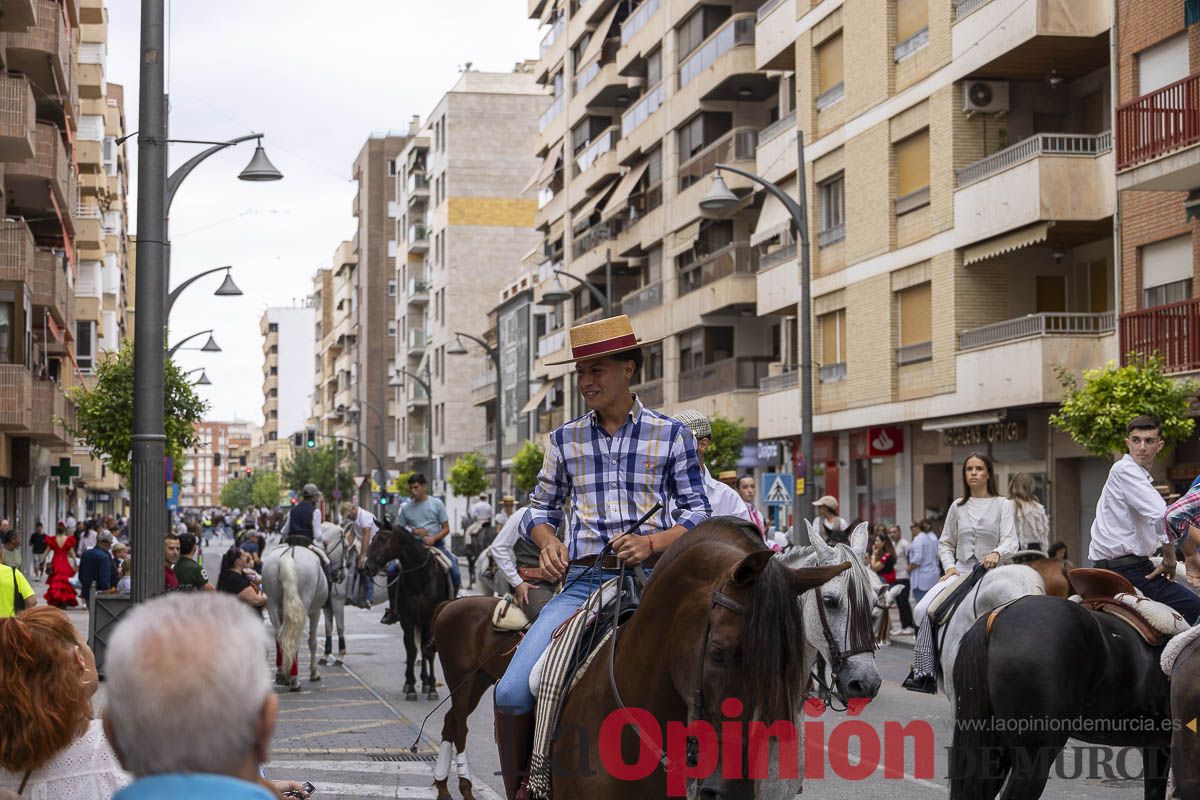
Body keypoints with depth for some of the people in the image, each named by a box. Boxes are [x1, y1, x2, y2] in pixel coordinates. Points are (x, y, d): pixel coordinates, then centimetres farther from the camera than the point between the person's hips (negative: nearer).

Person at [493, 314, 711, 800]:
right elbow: (541, 507, 21)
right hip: (582, 582, 2)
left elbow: (697, 512, 5)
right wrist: (548, 542, -1)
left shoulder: (671, 434, 7)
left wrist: (653, 542, -13)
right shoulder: (565, 439, 14)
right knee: (511, 694, -15)